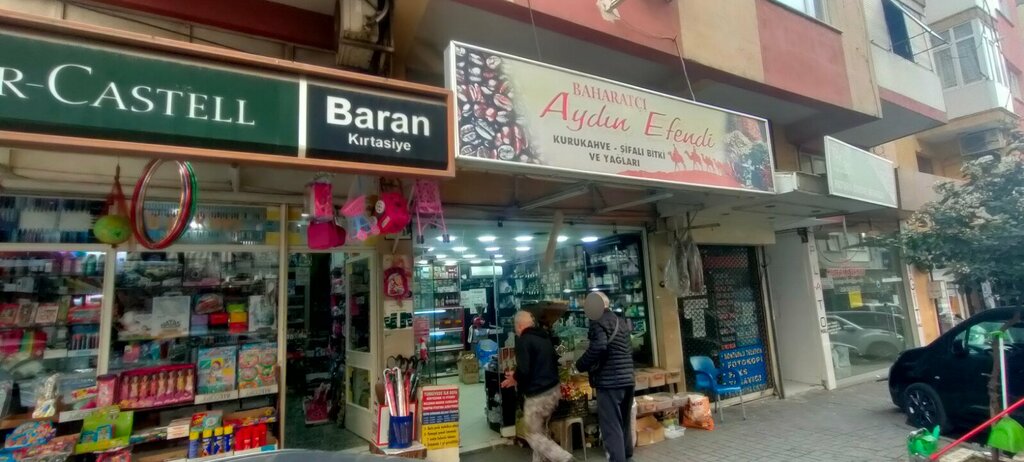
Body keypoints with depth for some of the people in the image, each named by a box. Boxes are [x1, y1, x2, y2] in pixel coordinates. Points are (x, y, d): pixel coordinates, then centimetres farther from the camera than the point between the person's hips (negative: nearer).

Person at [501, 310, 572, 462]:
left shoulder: (524, 340, -16)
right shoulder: (545, 337, 12)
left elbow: (523, 370, -23)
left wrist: (514, 379, 0)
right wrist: (518, 376, 20)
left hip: (538, 395, -9)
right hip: (553, 390, 9)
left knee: (533, 434, 4)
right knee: (540, 430, 19)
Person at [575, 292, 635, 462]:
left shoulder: (598, 321, -9)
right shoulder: (621, 322, 17)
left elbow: (599, 346, -24)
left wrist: (580, 365, -12)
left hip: (609, 381, -9)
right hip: (627, 379, 9)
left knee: (611, 427, -4)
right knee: (624, 423, 20)